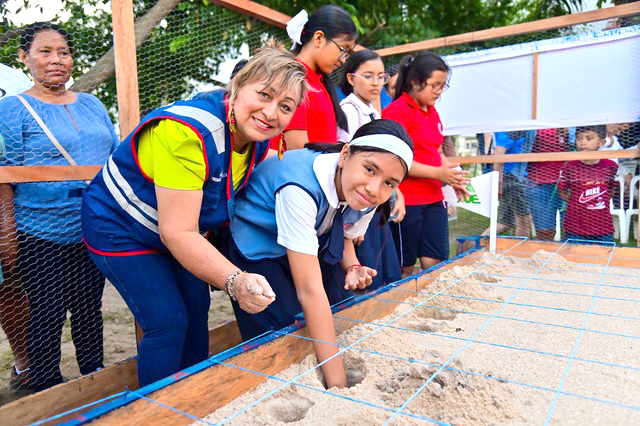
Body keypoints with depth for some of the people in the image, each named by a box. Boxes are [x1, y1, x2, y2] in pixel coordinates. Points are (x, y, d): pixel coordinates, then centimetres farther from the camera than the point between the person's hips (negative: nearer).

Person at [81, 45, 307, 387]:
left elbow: (226, 199, 4)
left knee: (196, 309, 10)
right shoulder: (187, 132, -36)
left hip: (177, 233, 8)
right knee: (168, 322, -12)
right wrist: (234, 280, -47)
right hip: (119, 229, -7)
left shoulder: (258, 134, -11)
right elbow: (177, 232, -36)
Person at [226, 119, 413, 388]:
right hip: (252, 252, -6)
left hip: (296, 252, 7)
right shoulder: (300, 186, -38)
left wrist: (352, 268, -16)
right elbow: (309, 290, -39)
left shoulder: (367, 199, -15)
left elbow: (344, 237, 7)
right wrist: (337, 381, -36)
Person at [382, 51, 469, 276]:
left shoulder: (432, 113, 15)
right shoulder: (397, 111, -11)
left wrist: (453, 177, 6)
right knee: (405, 268, 4)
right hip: (406, 201, -7)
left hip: (434, 199, 8)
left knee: (436, 264, 8)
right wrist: (437, 173, -17)